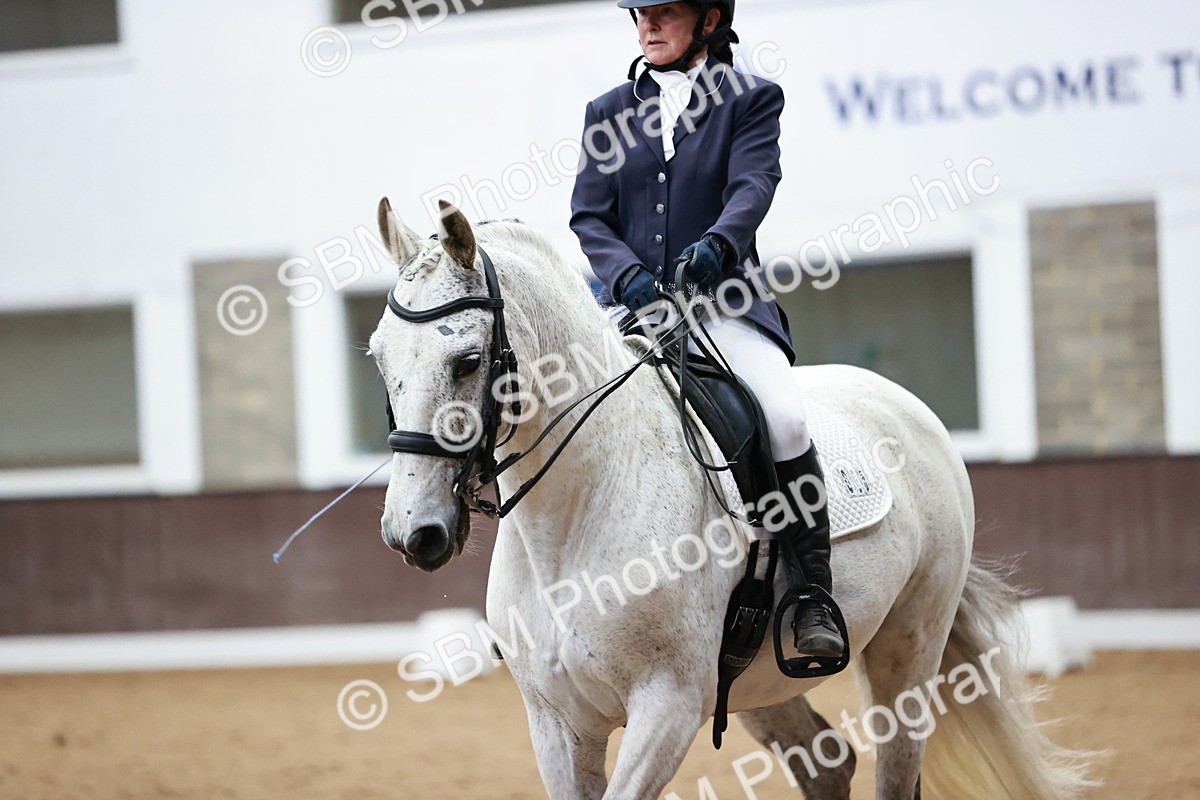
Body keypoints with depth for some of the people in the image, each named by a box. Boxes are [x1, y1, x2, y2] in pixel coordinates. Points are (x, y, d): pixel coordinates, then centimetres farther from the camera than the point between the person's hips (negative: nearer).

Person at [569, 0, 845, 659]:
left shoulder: (752, 100, 8)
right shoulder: (608, 113, 16)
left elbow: (754, 185, -9)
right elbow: (589, 218, 7)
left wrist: (717, 243, -31)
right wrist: (628, 275, -14)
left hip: (723, 301, -3)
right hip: (629, 305, 3)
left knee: (784, 419, -28)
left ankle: (813, 595, -17)